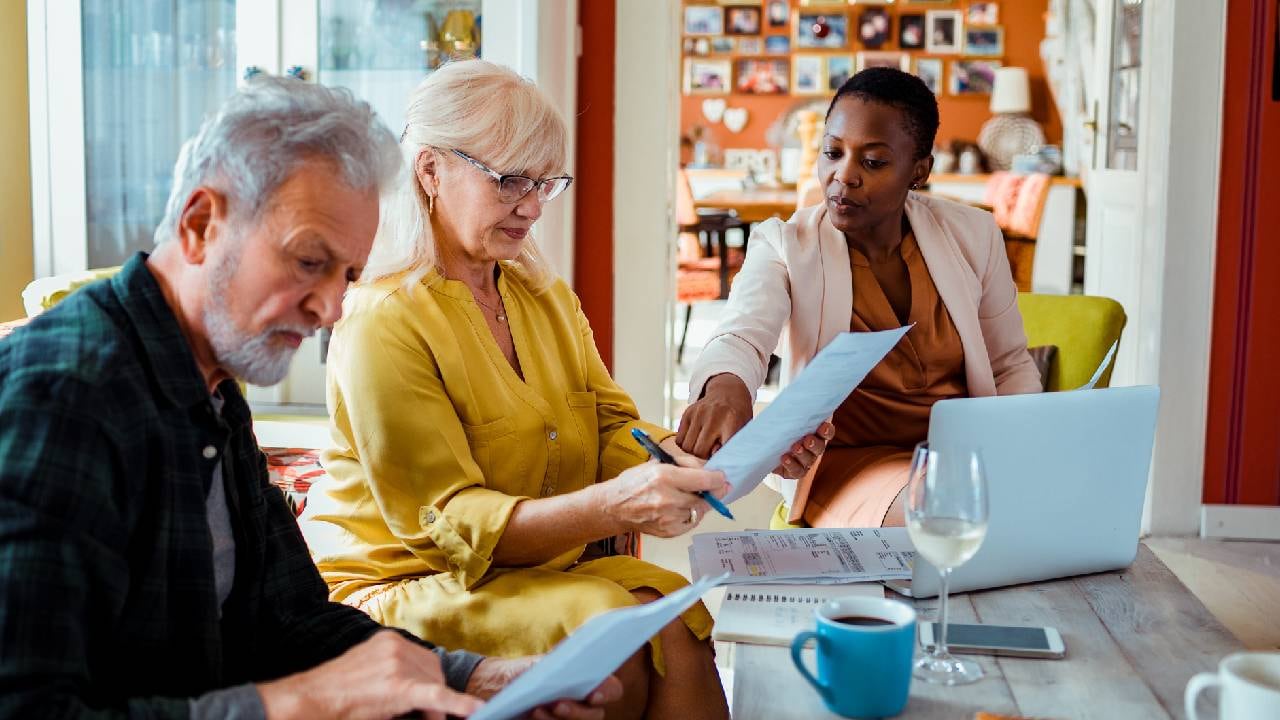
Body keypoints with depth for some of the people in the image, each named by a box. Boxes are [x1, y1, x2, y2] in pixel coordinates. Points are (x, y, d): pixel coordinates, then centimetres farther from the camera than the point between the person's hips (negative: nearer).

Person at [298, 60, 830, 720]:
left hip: (536, 571, 6)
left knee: (678, 625, -23)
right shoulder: (381, 323, -14)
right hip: (404, 587, -6)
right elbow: (447, 525, -19)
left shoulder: (548, 298, 12)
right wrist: (611, 505, -34)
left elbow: (617, 433, 7)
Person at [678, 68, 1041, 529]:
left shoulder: (972, 233, 4)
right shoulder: (784, 245, -5)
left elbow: (1011, 366, 13)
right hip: (848, 462, -3)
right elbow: (739, 339, -24)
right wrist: (725, 389, -50)